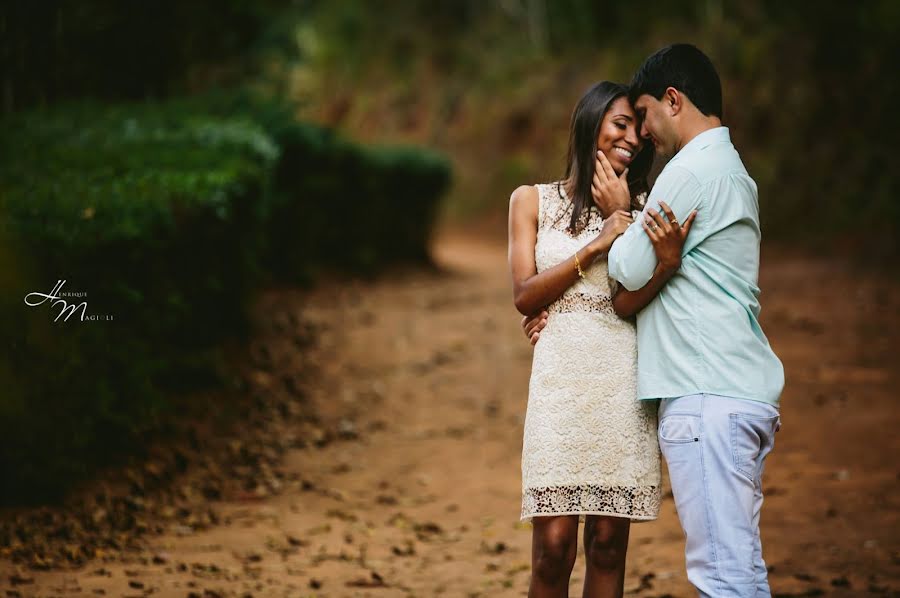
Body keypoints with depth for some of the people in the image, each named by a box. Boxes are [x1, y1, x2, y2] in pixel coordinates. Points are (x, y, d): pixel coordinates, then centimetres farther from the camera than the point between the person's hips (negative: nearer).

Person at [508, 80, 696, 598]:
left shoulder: (642, 206, 10)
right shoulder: (533, 201, 11)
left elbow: (630, 300, -3)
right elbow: (525, 296, 0)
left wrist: (622, 217, -10)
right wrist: (596, 246, -9)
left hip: (624, 381, 1)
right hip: (563, 377, -1)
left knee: (609, 543, 2)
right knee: (554, 545, -8)